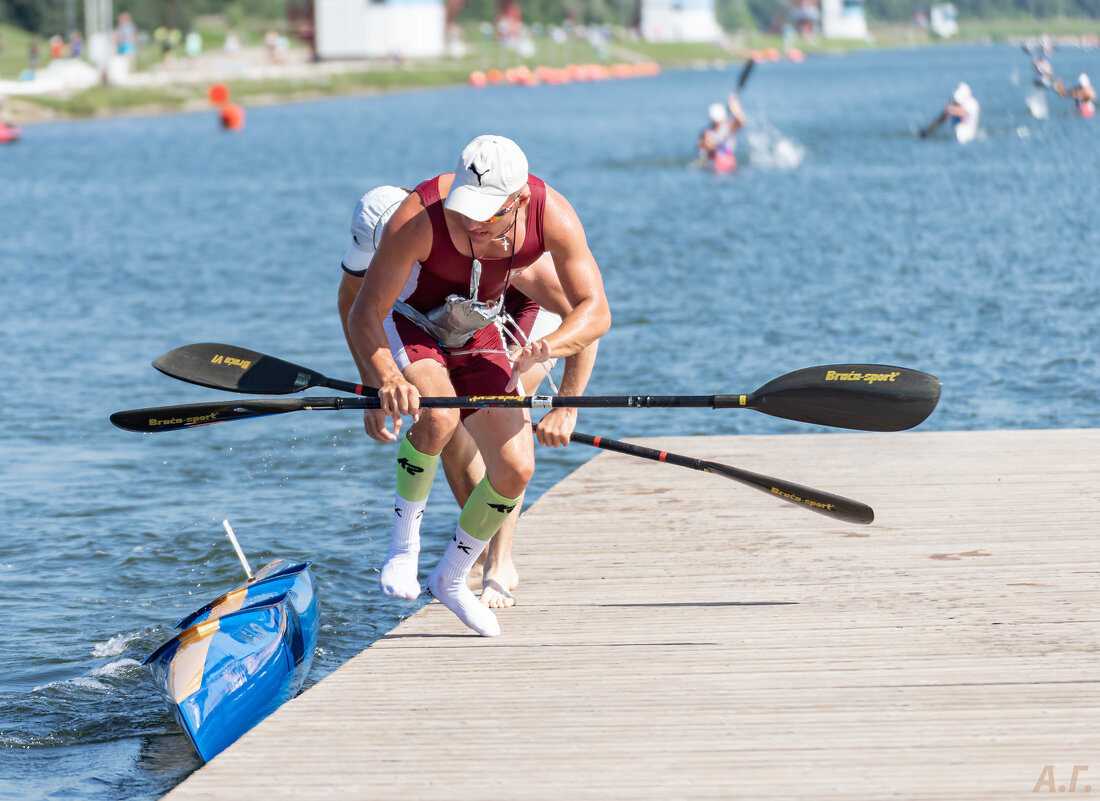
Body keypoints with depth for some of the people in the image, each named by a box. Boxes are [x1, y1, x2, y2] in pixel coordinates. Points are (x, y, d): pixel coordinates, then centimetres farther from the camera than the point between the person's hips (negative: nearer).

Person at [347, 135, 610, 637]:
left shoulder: (553, 217, -27)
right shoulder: (419, 219, -37)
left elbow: (594, 312, -23)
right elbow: (363, 316, -32)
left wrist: (545, 348, -45)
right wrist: (388, 380, -50)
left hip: (476, 338, 4)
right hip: (407, 327, -4)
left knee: (515, 471, -4)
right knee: (438, 416, -35)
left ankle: (451, 579, 20)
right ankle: (403, 543, -12)